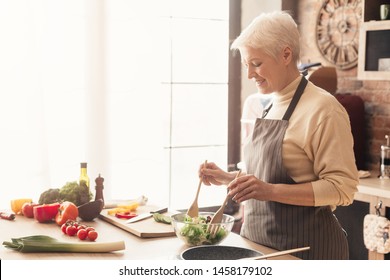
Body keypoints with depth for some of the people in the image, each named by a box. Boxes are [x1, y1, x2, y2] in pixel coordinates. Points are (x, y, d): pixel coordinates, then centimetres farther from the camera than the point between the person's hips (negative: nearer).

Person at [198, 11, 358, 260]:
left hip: (305, 247, -7)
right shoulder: (269, 108, 9)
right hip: (259, 243, 8)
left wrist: (269, 190, -29)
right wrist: (226, 178, 5)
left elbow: (342, 188, -20)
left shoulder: (323, 108, -15)